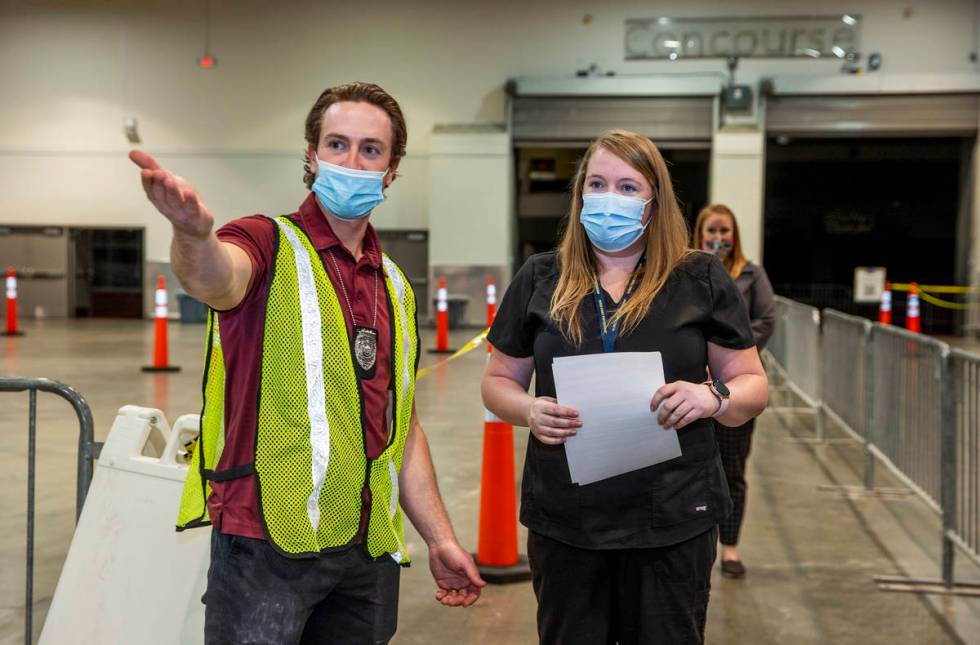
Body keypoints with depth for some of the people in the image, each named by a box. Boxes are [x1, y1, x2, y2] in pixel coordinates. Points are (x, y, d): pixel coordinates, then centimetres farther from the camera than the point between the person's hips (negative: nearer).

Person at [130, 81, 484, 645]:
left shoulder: (395, 286, 14)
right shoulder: (271, 244, -4)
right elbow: (216, 279, -29)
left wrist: (441, 539, 17)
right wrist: (195, 234, -52)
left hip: (368, 549, 6)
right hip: (267, 542, -6)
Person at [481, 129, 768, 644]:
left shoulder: (701, 280, 0)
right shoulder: (539, 280, 4)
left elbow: (752, 385, 4)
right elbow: (498, 381, 10)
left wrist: (713, 398, -18)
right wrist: (528, 410, -12)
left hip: (672, 521, -1)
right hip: (564, 520, 1)